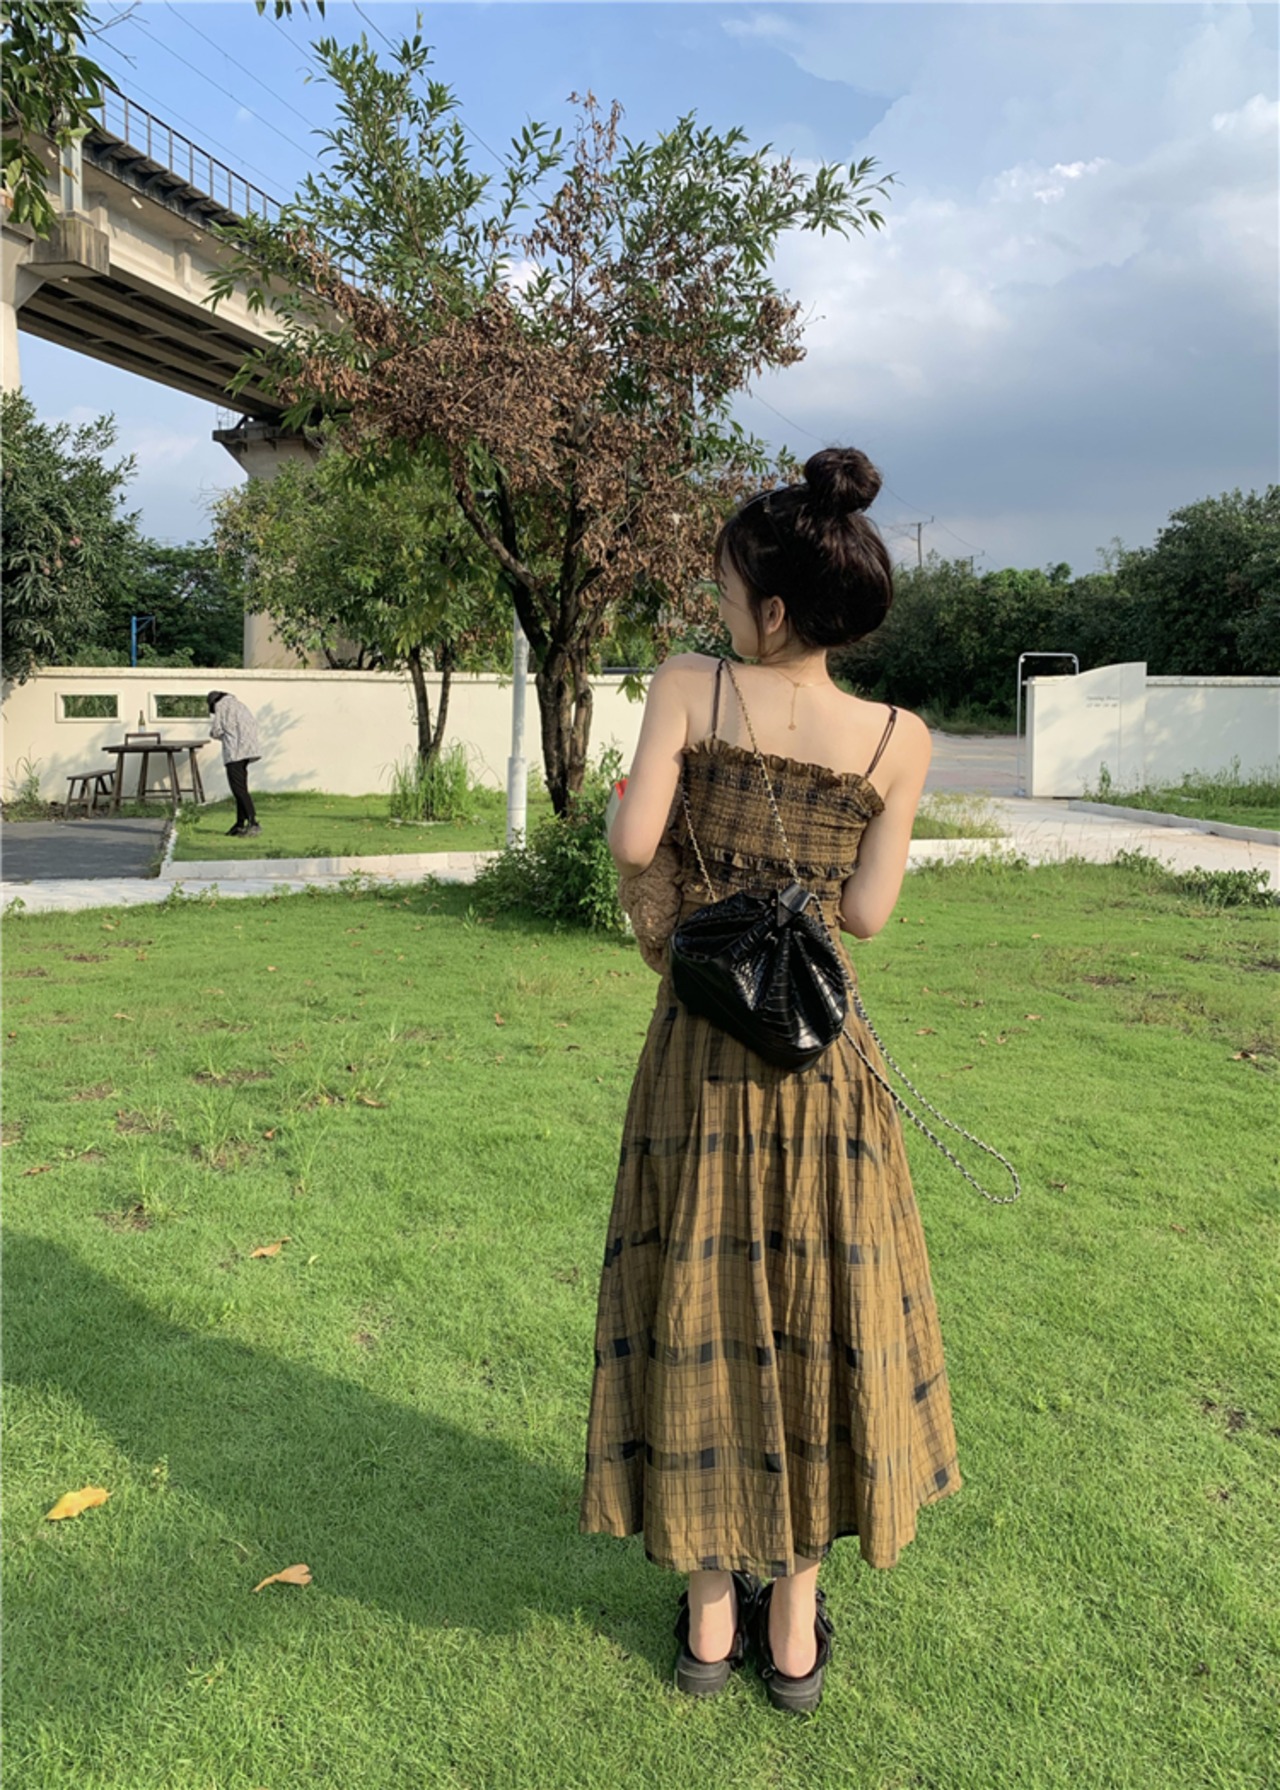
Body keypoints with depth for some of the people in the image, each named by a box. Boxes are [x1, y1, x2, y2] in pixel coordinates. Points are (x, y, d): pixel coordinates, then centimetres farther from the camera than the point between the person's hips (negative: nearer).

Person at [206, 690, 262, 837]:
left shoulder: (221, 705, 3)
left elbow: (217, 730, -3)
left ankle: (253, 823, -24)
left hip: (235, 751, -8)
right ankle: (240, 824, 14)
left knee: (238, 788, -13)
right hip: (248, 748, 8)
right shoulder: (238, 704, 25)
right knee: (241, 787, 12)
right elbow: (253, 725, 20)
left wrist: (213, 733, 19)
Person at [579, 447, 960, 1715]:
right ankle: (793, 1624, 28)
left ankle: (710, 1612, 28)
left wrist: (672, 920, 3)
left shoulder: (689, 687, -8)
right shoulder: (899, 740, -4)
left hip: (699, 1042, 0)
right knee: (815, 1308, 14)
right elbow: (866, 910, -5)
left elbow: (633, 841, -17)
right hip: (820, 1049, 1)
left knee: (701, 1303, 13)